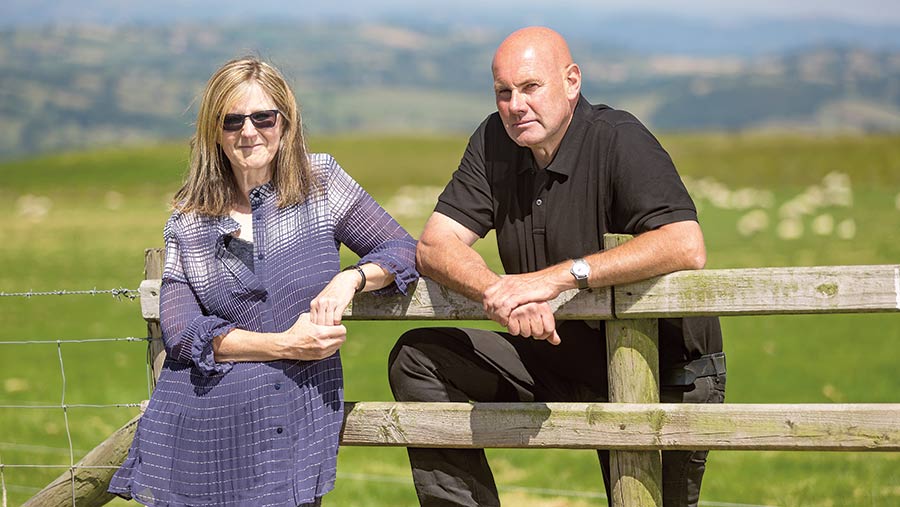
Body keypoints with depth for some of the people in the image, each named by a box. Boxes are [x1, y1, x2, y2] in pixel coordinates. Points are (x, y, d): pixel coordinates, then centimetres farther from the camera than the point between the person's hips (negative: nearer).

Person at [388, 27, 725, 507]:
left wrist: (557, 277, -37)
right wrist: (503, 294, -29)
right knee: (418, 360, -6)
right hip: (561, 357, 6)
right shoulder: (494, 143, -2)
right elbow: (435, 246, -7)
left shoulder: (617, 139, -20)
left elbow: (686, 246, -33)